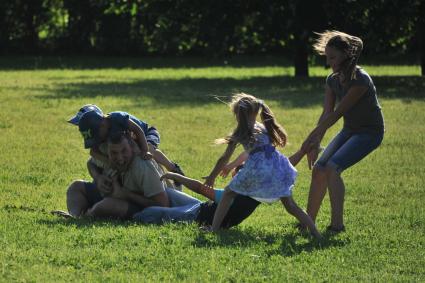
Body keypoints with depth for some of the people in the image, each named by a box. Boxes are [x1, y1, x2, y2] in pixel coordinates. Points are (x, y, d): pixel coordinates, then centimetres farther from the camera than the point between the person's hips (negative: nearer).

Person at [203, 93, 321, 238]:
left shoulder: (239, 133, 11)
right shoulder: (263, 127, 26)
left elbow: (224, 158, 13)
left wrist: (211, 177, 25)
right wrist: (233, 165, 52)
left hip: (257, 168, -4)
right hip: (277, 165, 4)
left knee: (228, 193, 16)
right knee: (290, 205, 11)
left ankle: (214, 229, 7)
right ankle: (316, 233, -2)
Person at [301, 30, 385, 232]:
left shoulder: (360, 80, -26)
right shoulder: (333, 80, -1)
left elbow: (336, 113, -25)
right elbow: (326, 113, -5)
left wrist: (312, 138, -22)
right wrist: (315, 143, -18)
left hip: (370, 132, -8)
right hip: (349, 130, 8)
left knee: (332, 167, -24)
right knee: (318, 168, -2)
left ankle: (337, 223, -21)